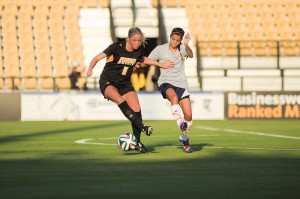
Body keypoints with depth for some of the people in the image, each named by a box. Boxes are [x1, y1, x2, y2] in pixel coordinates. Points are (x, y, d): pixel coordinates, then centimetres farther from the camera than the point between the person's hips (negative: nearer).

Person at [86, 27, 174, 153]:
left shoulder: (139, 50, -3)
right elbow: (97, 58, -17)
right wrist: (90, 69, -36)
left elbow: (142, 59, 21)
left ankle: (137, 143, 2)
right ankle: (142, 127, -38)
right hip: (108, 82, -5)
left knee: (136, 109, -12)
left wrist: (160, 64, 22)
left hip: (125, 83, 5)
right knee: (119, 99, -35)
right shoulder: (117, 47, -17)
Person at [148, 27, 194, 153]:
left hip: (181, 83, 2)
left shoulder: (182, 49, 2)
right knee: (173, 96, -39)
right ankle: (180, 123, -53)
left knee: (188, 114, -5)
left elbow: (190, 55, -18)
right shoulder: (160, 49, 1)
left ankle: (184, 139, 19)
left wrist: (186, 45, -37)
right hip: (166, 82, -2)